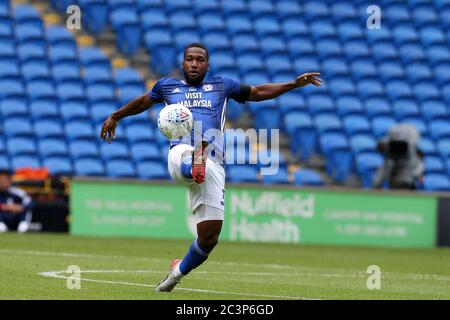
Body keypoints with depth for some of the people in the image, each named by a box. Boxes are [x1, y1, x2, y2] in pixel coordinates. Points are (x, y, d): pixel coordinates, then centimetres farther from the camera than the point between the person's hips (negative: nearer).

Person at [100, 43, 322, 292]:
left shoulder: (221, 86, 25)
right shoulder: (167, 86, 25)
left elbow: (256, 92, 32)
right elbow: (143, 102, 43)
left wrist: (294, 84, 24)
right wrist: (115, 117, 55)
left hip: (213, 164, 1)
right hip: (181, 152, -1)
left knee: (209, 237, -5)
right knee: (191, 158, -44)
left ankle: (180, 270, 20)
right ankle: (194, 166, -80)